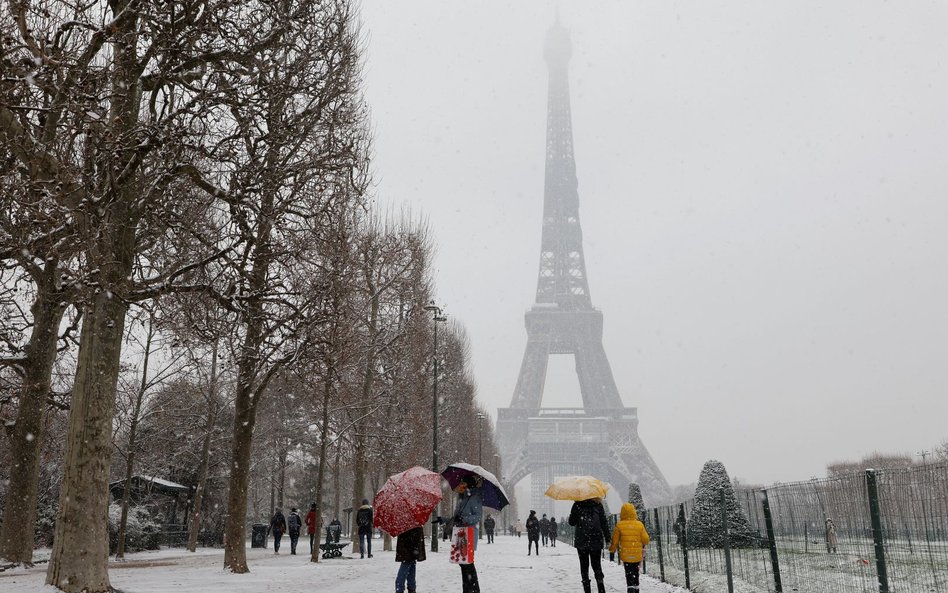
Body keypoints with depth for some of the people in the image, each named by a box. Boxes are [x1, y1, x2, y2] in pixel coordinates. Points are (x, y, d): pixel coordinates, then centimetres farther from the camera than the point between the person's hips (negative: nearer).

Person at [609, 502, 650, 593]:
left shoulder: (619, 525, -7)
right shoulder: (639, 525, -3)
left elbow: (615, 540, -2)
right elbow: (645, 539, 1)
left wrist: (612, 552, 10)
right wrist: (643, 545, 25)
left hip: (626, 555, -2)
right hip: (637, 555, 2)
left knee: (628, 573, 4)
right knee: (635, 573, 19)